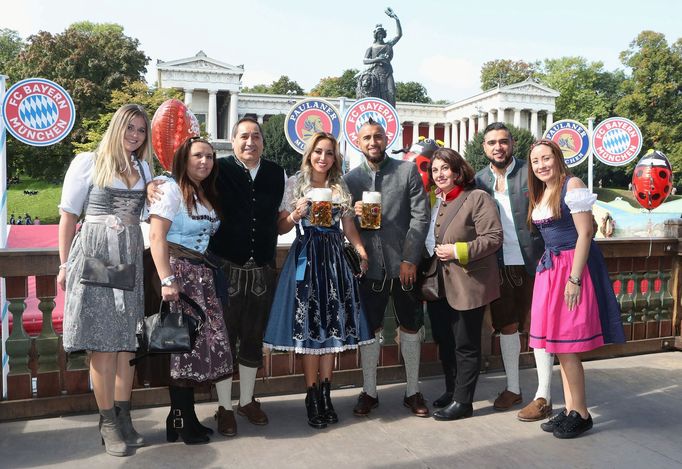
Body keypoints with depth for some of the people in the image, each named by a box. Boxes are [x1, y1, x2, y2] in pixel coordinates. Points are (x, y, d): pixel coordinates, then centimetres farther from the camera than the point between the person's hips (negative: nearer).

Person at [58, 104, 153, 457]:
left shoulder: (143, 168, 16)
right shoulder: (88, 162, 1)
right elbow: (68, 216, 1)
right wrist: (65, 265, -1)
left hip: (131, 258, 5)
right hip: (94, 255, -4)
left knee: (126, 340, 5)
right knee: (103, 341, -4)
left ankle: (123, 417, 15)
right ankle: (107, 422, 7)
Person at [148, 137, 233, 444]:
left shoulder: (208, 194, 17)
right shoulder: (172, 189, -6)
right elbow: (157, 237, -14)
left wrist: (210, 269, 6)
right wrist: (167, 280, -22)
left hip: (201, 273, 8)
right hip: (177, 270, -7)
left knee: (198, 342, 5)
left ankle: (183, 417, 16)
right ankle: (182, 422, 8)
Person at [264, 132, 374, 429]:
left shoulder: (341, 187, 12)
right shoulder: (295, 183, 3)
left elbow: (349, 226, 12)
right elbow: (281, 227, 2)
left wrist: (361, 251, -3)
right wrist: (296, 214, -17)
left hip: (335, 258, 3)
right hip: (306, 257, -3)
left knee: (332, 325, 5)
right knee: (308, 327, -1)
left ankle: (325, 395, 15)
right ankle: (312, 398, 10)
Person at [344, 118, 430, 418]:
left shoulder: (408, 170, 0)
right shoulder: (351, 178, 6)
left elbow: (421, 216, -5)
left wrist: (410, 260, -11)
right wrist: (354, 215, -16)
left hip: (404, 265, -1)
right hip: (369, 266, 1)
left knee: (410, 328, 9)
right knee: (370, 329, 9)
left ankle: (413, 392, 25)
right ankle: (369, 392, 24)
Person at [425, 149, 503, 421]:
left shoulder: (477, 198, -9)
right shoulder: (435, 201, 13)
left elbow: (493, 238, -15)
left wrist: (458, 251, -20)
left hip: (469, 285, -8)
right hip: (442, 285, 8)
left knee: (466, 345, 3)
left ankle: (463, 401, 14)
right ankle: (452, 391, 32)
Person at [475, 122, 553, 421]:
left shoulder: (531, 172, -6)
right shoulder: (480, 180, 6)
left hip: (532, 263, -4)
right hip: (500, 266, 4)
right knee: (507, 326, 14)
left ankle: (543, 397, 14)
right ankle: (512, 388, 29)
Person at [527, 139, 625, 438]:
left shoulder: (571, 185, -9)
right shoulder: (539, 194, 14)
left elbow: (585, 233, -15)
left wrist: (574, 279, -19)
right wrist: (546, 266, 8)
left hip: (573, 269, -8)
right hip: (549, 270, 8)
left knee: (567, 346, -5)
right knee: (559, 346, 10)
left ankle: (581, 414, 10)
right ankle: (570, 409, 20)